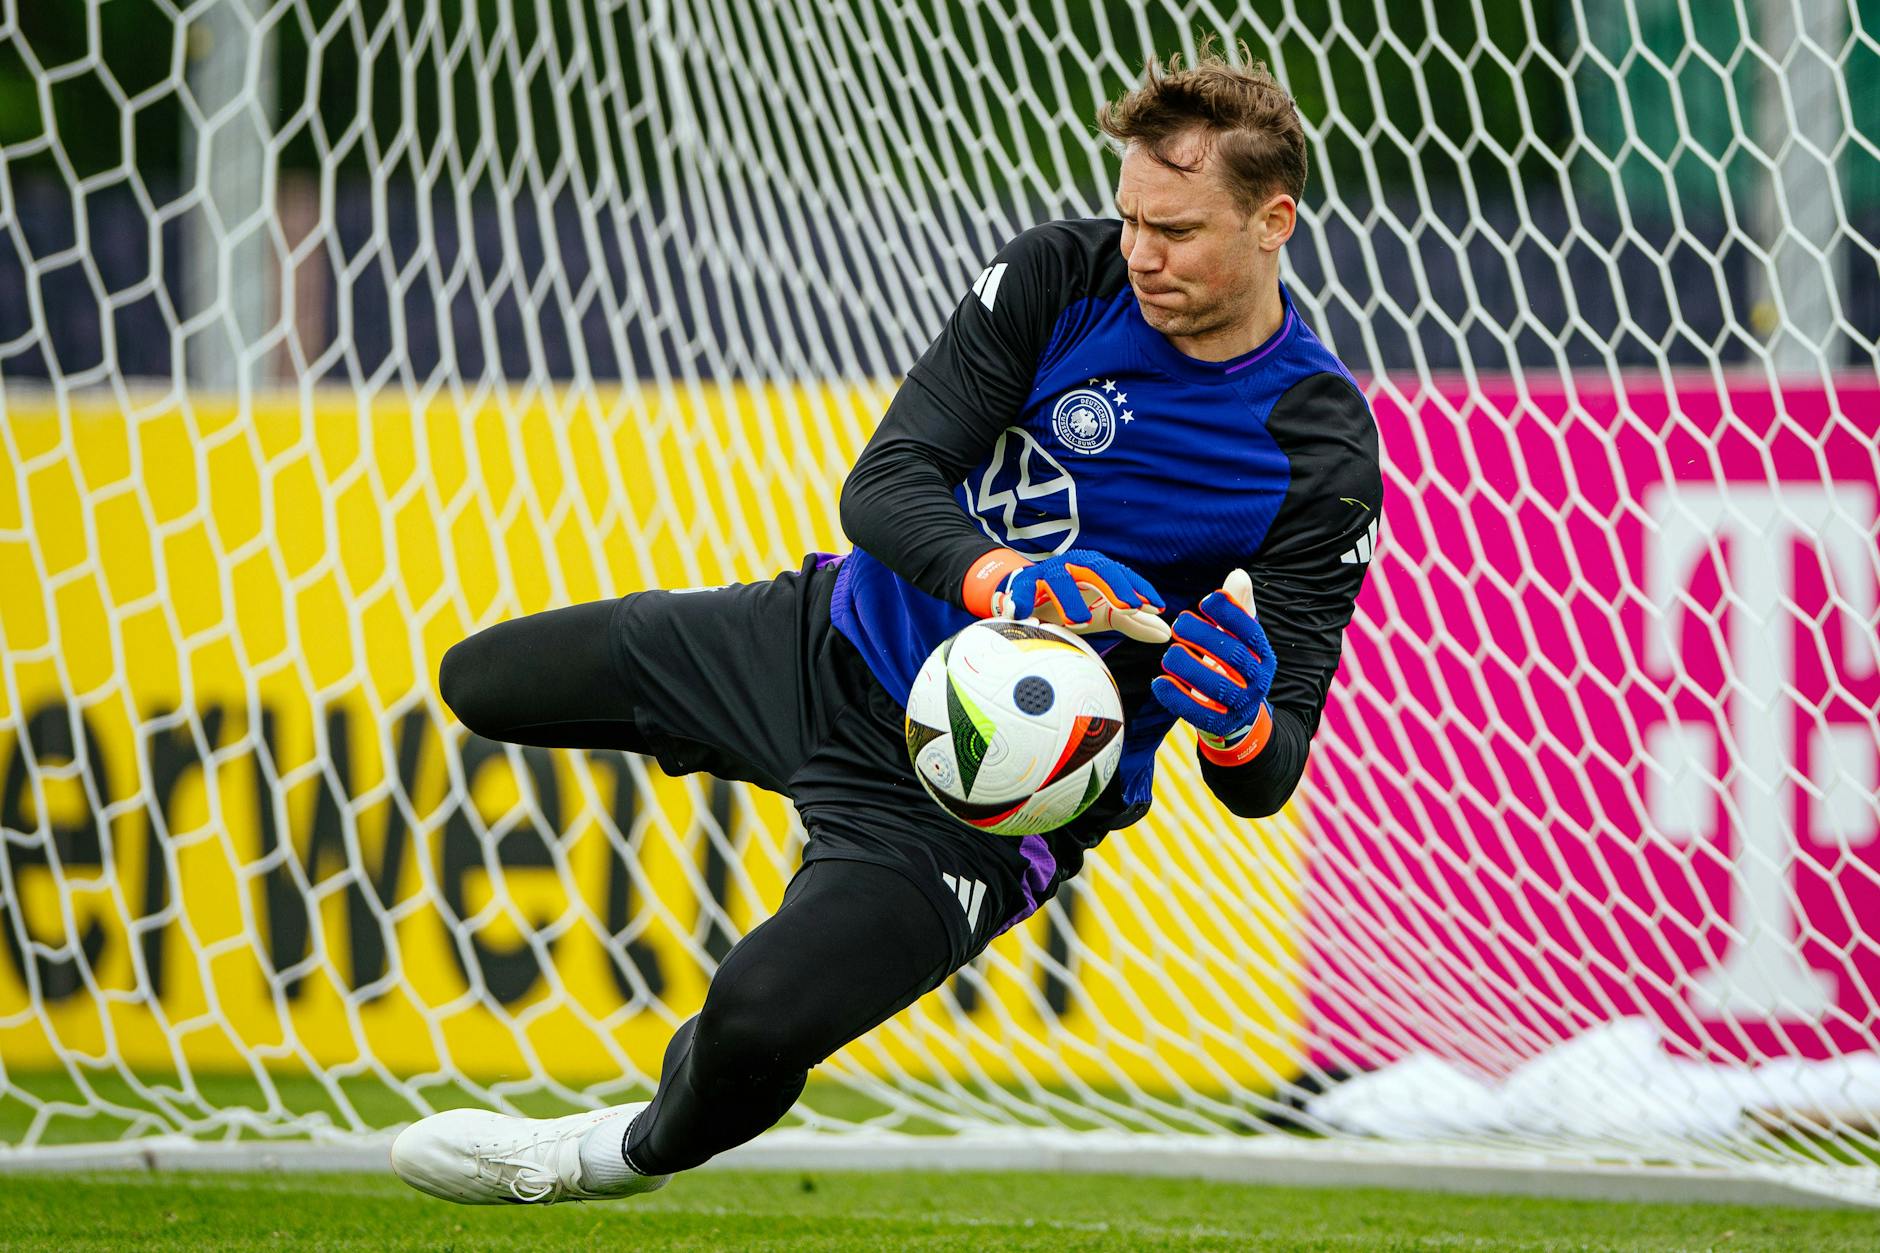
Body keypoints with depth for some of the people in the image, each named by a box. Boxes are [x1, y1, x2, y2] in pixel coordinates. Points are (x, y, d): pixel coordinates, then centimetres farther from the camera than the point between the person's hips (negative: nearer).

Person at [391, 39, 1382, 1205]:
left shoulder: (1327, 456, -19)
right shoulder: (1060, 278, -12)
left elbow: (1268, 780, -16)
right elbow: (884, 485, -19)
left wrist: (1240, 723, -41)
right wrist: (1000, 577, -41)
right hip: (837, 639, 5)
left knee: (760, 1019, -26)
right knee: (484, 682, 16)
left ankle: (646, 1149, 12)